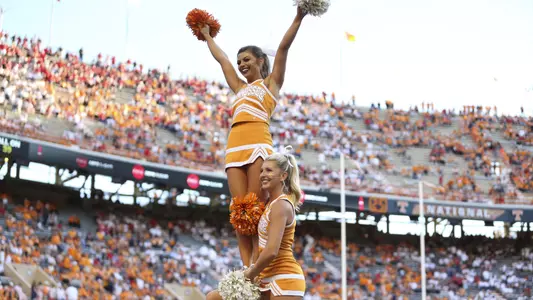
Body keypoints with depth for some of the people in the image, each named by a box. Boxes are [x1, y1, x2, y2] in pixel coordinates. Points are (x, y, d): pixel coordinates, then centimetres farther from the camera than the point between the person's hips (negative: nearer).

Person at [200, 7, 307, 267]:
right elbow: (221, 58, 42)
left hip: (259, 144, -5)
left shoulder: (271, 82, 16)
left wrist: (299, 16, -1)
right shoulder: (240, 88, 29)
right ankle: (247, 268, -8)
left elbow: (283, 47, 7)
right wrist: (207, 36, 53)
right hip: (234, 149, 5)